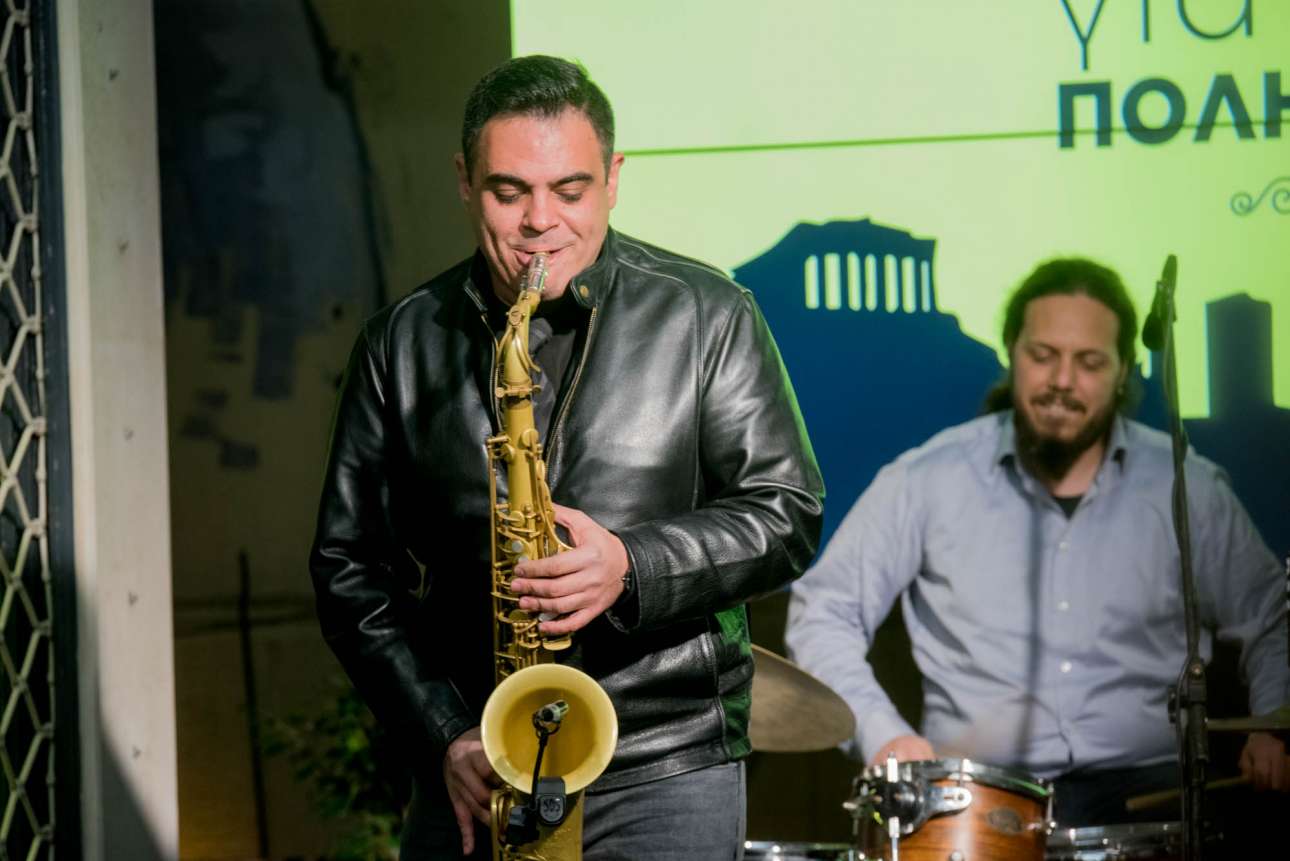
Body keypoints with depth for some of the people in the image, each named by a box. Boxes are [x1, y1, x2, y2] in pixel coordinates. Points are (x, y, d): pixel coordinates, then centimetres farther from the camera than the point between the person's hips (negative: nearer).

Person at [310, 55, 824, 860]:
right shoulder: (403, 343, 6)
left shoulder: (706, 317, 1)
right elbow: (351, 564, 7)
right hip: (471, 778, 2)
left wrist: (632, 568, -18)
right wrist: (444, 735, -5)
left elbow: (788, 513, -1)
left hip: (665, 772, -2)